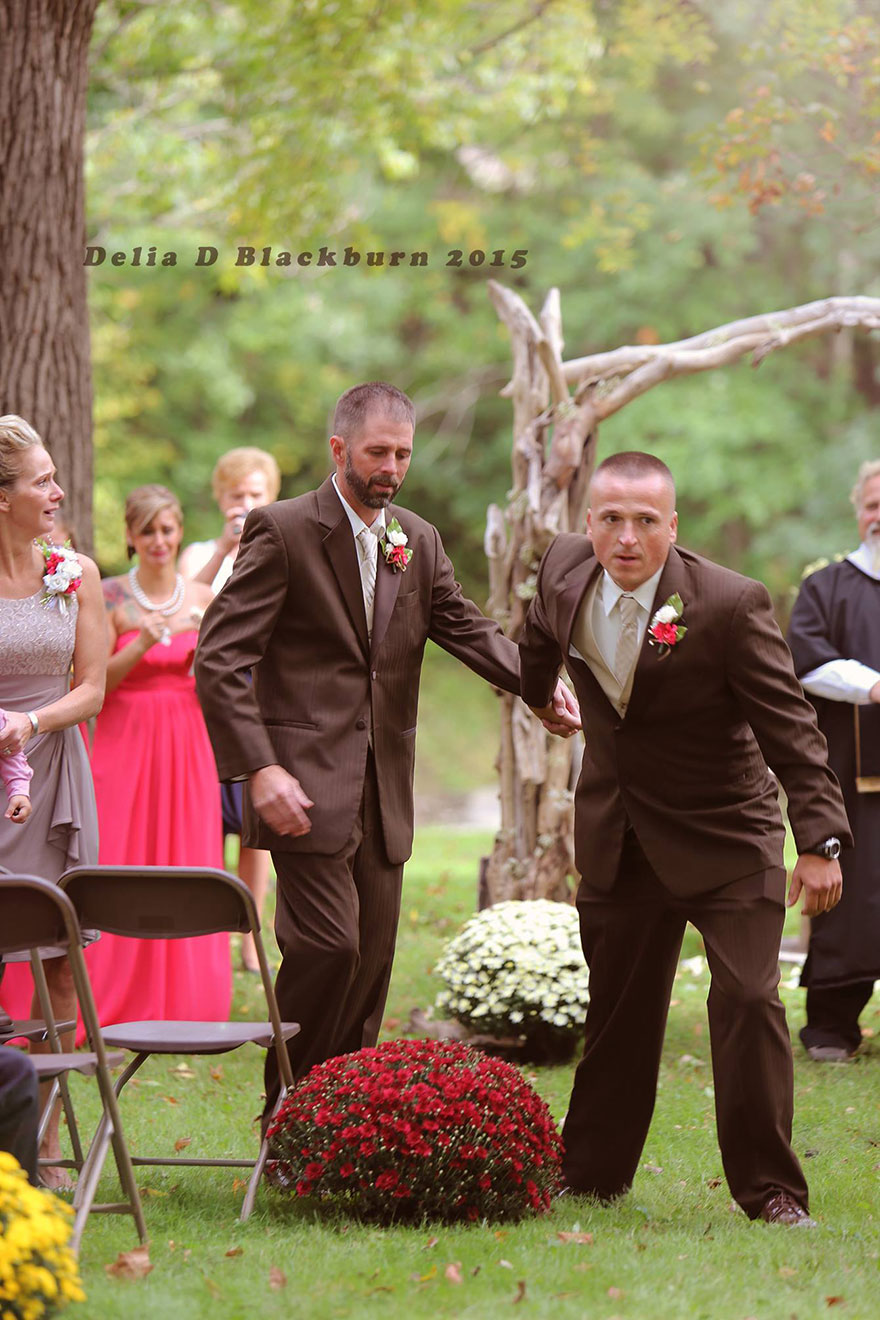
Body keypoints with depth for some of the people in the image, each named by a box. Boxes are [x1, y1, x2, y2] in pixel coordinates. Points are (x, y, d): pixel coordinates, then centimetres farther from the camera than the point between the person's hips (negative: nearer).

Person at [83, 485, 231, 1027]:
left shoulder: (204, 599, 8)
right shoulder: (111, 598, -1)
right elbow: (96, 683, -5)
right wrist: (141, 645, -18)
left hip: (186, 746, 3)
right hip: (125, 745, -3)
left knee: (188, 865, 0)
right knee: (120, 865, -7)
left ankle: (185, 1004, 7)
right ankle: (112, 1007, -2)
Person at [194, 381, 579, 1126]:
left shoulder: (419, 542, 13)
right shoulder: (284, 532, -7)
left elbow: (468, 630, 13)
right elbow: (220, 660, -11)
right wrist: (260, 770, -20)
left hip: (384, 791, 7)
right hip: (308, 784, -6)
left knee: (372, 962, 7)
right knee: (329, 948, -14)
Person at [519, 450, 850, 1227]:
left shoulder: (731, 605, -23)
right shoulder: (565, 569, -8)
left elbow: (791, 728, -20)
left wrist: (820, 842, -25)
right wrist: (535, 698, 34)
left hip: (725, 841, -4)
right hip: (618, 836, 4)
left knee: (748, 1001, -12)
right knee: (615, 1009, 12)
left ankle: (770, 1191, -1)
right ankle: (591, 1174, 26)